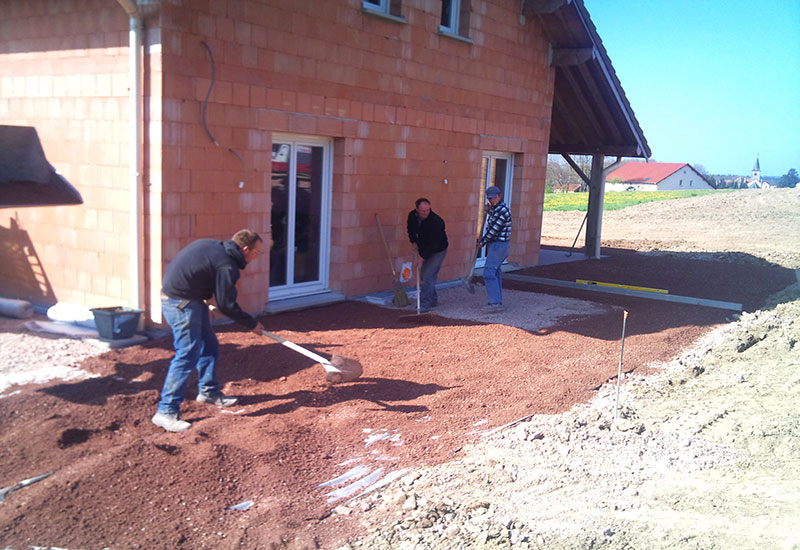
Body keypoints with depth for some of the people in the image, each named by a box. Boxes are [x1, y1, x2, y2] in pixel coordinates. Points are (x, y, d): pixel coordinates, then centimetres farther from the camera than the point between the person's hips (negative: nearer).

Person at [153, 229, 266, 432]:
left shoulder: (214, 246, 8)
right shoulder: (227, 266, -18)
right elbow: (227, 306, -13)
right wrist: (252, 324, -2)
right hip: (181, 302, -10)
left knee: (209, 346, 18)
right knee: (187, 354, -10)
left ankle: (208, 391, 34)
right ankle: (166, 412, -8)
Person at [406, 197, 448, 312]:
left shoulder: (436, 221, -30)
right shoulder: (412, 215, -9)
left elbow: (434, 244, -29)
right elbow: (410, 227, 15)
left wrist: (423, 257, -28)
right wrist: (413, 242, 5)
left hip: (438, 251, -7)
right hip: (424, 250, 7)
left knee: (427, 275, -16)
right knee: (423, 275, 12)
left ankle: (425, 305, -13)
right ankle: (433, 300, 27)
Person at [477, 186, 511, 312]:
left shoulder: (501, 210, -20)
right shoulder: (500, 207, 13)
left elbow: (494, 230, -20)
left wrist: (482, 242, -9)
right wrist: (490, 210, 30)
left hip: (498, 245, -11)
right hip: (498, 244, 11)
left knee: (489, 273, -14)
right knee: (495, 273, 14)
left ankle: (495, 302, -17)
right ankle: (498, 301, 17)